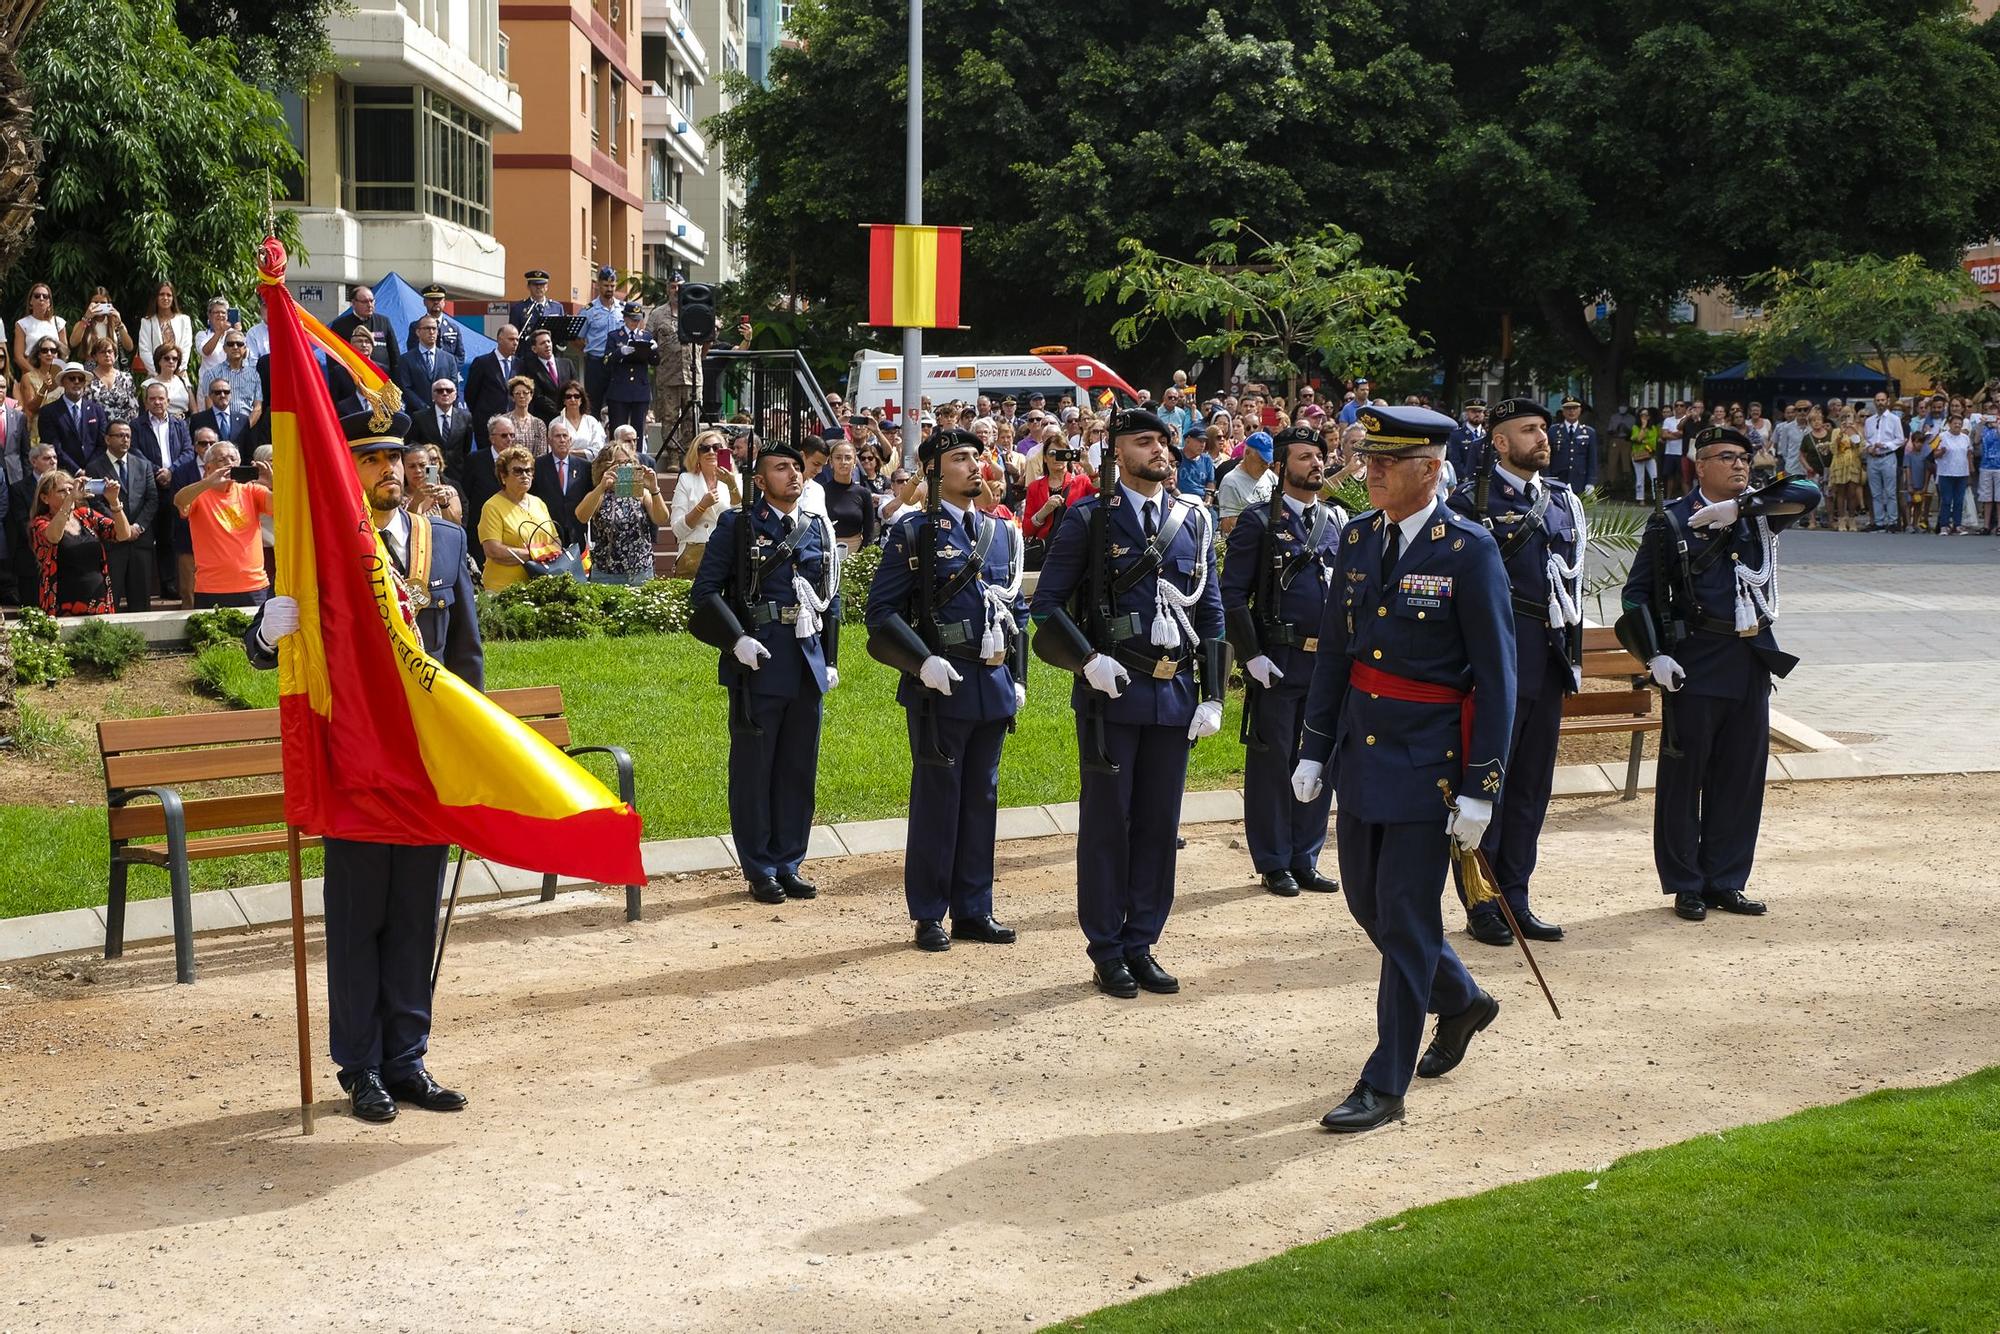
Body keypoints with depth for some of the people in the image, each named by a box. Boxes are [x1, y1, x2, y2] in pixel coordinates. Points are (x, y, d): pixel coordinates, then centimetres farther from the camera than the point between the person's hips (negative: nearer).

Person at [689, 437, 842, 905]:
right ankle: (760, 871, 12)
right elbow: (704, 591, -6)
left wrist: (830, 659, 12)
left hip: (808, 667, 5)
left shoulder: (820, 529, 12)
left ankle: (788, 865, 20)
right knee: (754, 770, 2)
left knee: (800, 770, 9)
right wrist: (736, 639, -18)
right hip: (758, 664, -5)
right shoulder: (737, 526, -2)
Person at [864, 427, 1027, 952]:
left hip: (993, 685, 5)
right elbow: (882, 611, -8)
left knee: (982, 797, 10)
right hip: (939, 685, -5)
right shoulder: (914, 532, -3)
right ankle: (929, 916, 9)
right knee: (937, 799, 0)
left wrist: (1018, 677, 12)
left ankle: (974, 909, 19)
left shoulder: (1003, 533, 14)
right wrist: (923, 661, -20)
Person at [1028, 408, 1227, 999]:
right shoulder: (1088, 519, -2)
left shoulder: (1195, 522, 10)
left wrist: (1212, 696, 6)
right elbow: (1047, 602, -3)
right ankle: (1107, 950, 12)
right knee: (1107, 822, 2)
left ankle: (1141, 943, 18)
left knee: (1159, 822, 8)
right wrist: (1088, 659, -16)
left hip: (1176, 692, 4)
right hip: (1112, 691, -4)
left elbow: (1211, 614, 12)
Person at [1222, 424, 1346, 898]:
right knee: (1272, 764, 2)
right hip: (1278, 663, -5)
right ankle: (1274, 864, 12)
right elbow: (1233, 595, -8)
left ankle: (1305, 860, 20)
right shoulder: (1259, 522, -4)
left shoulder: (1339, 520, 11)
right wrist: (1252, 656, -14)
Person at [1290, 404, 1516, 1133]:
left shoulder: (1469, 550, -13)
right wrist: (1314, 748, 10)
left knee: (1405, 917, -2)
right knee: (1367, 901, 16)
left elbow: (1495, 677, -12)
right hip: (1361, 748, 7)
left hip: (1427, 762, -7)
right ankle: (1460, 1001, 41)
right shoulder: (1357, 538, 5)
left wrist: (1481, 788, -14)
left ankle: (1385, 1086, 8)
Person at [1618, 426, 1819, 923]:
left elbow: (1808, 495, -8)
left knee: (1742, 775, 8)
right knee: (1684, 774, 1)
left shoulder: (1757, 513, 10)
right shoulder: (1672, 522, -2)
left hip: (1753, 661, 5)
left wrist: (1739, 507, -16)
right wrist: (1654, 656, -11)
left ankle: (1725, 881, 19)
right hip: (1695, 663, -4)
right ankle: (1686, 885, 11)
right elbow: (1637, 593, -1)